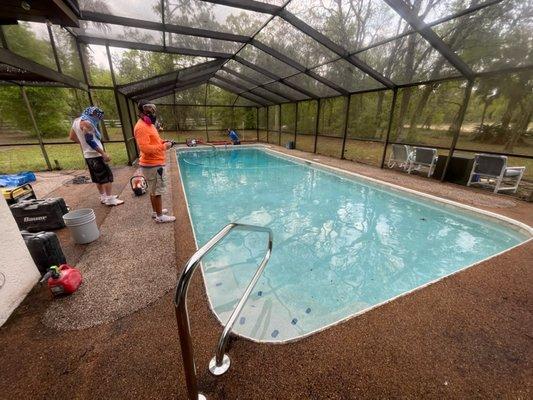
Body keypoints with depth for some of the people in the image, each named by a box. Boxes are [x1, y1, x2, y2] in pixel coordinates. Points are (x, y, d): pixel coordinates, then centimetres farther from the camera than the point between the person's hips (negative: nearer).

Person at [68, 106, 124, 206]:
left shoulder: (77, 121, 14)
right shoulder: (86, 123, -15)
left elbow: (72, 137, 21)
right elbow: (90, 140, -23)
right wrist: (103, 153, -23)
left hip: (88, 155, 9)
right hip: (95, 155, -9)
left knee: (98, 178, 15)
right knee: (107, 176, -6)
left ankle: (103, 197, 23)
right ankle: (110, 199, -5)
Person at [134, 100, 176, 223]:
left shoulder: (148, 124, 14)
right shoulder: (141, 127, -18)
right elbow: (145, 148, -26)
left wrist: (163, 142, 7)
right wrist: (163, 146, -20)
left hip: (154, 163, 10)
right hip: (153, 165, -10)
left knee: (154, 190, 19)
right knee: (157, 191, -2)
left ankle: (155, 211, 32)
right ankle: (160, 216, 8)